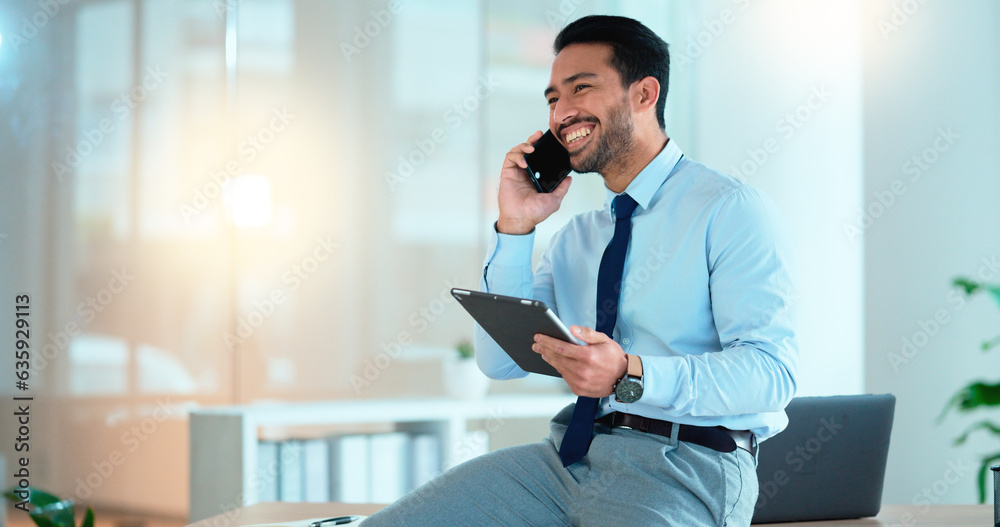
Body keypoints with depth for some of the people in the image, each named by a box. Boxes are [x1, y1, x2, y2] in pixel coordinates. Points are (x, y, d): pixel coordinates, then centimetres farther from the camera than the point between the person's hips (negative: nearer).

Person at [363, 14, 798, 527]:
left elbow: (771, 370, -15)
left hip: (683, 467, -6)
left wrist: (631, 375, -27)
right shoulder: (577, 236, 19)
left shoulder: (733, 211, -4)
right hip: (570, 455, 6)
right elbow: (501, 361, 13)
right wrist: (515, 229, 4)